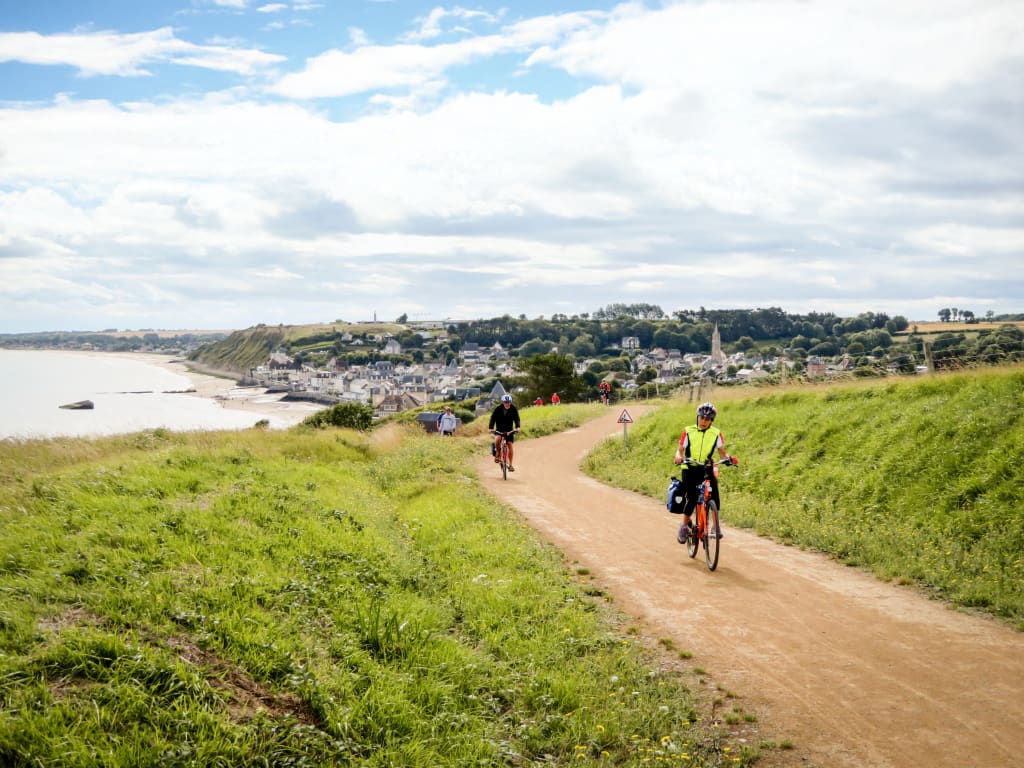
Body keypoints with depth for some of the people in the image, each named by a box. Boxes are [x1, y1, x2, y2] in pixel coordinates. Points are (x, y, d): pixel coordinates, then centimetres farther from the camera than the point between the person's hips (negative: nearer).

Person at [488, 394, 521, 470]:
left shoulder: (513, 409, -11)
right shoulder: (498, 409, -15)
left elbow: (516, 418, -18)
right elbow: (493, 418, -20)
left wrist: (517, 427, -37)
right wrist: (491, 428, -36)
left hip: (509, 429, 1)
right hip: (499, 429, -1)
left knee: (510, 445, -8)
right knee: (497, 439, -32)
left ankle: (510, 465, 1)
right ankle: (497, 453, -4)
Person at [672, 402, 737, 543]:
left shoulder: (716, 433, 0)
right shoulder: (688, 431, -3)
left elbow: (722, 452, -1)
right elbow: (680, 450, -4)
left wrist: (728, 458, -24)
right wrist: (679, 457, -27)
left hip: (706, 469, 1)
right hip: (689, 469, -1)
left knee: (714, 493, -23)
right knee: (692, 499, -14)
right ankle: (684, 527, 6)